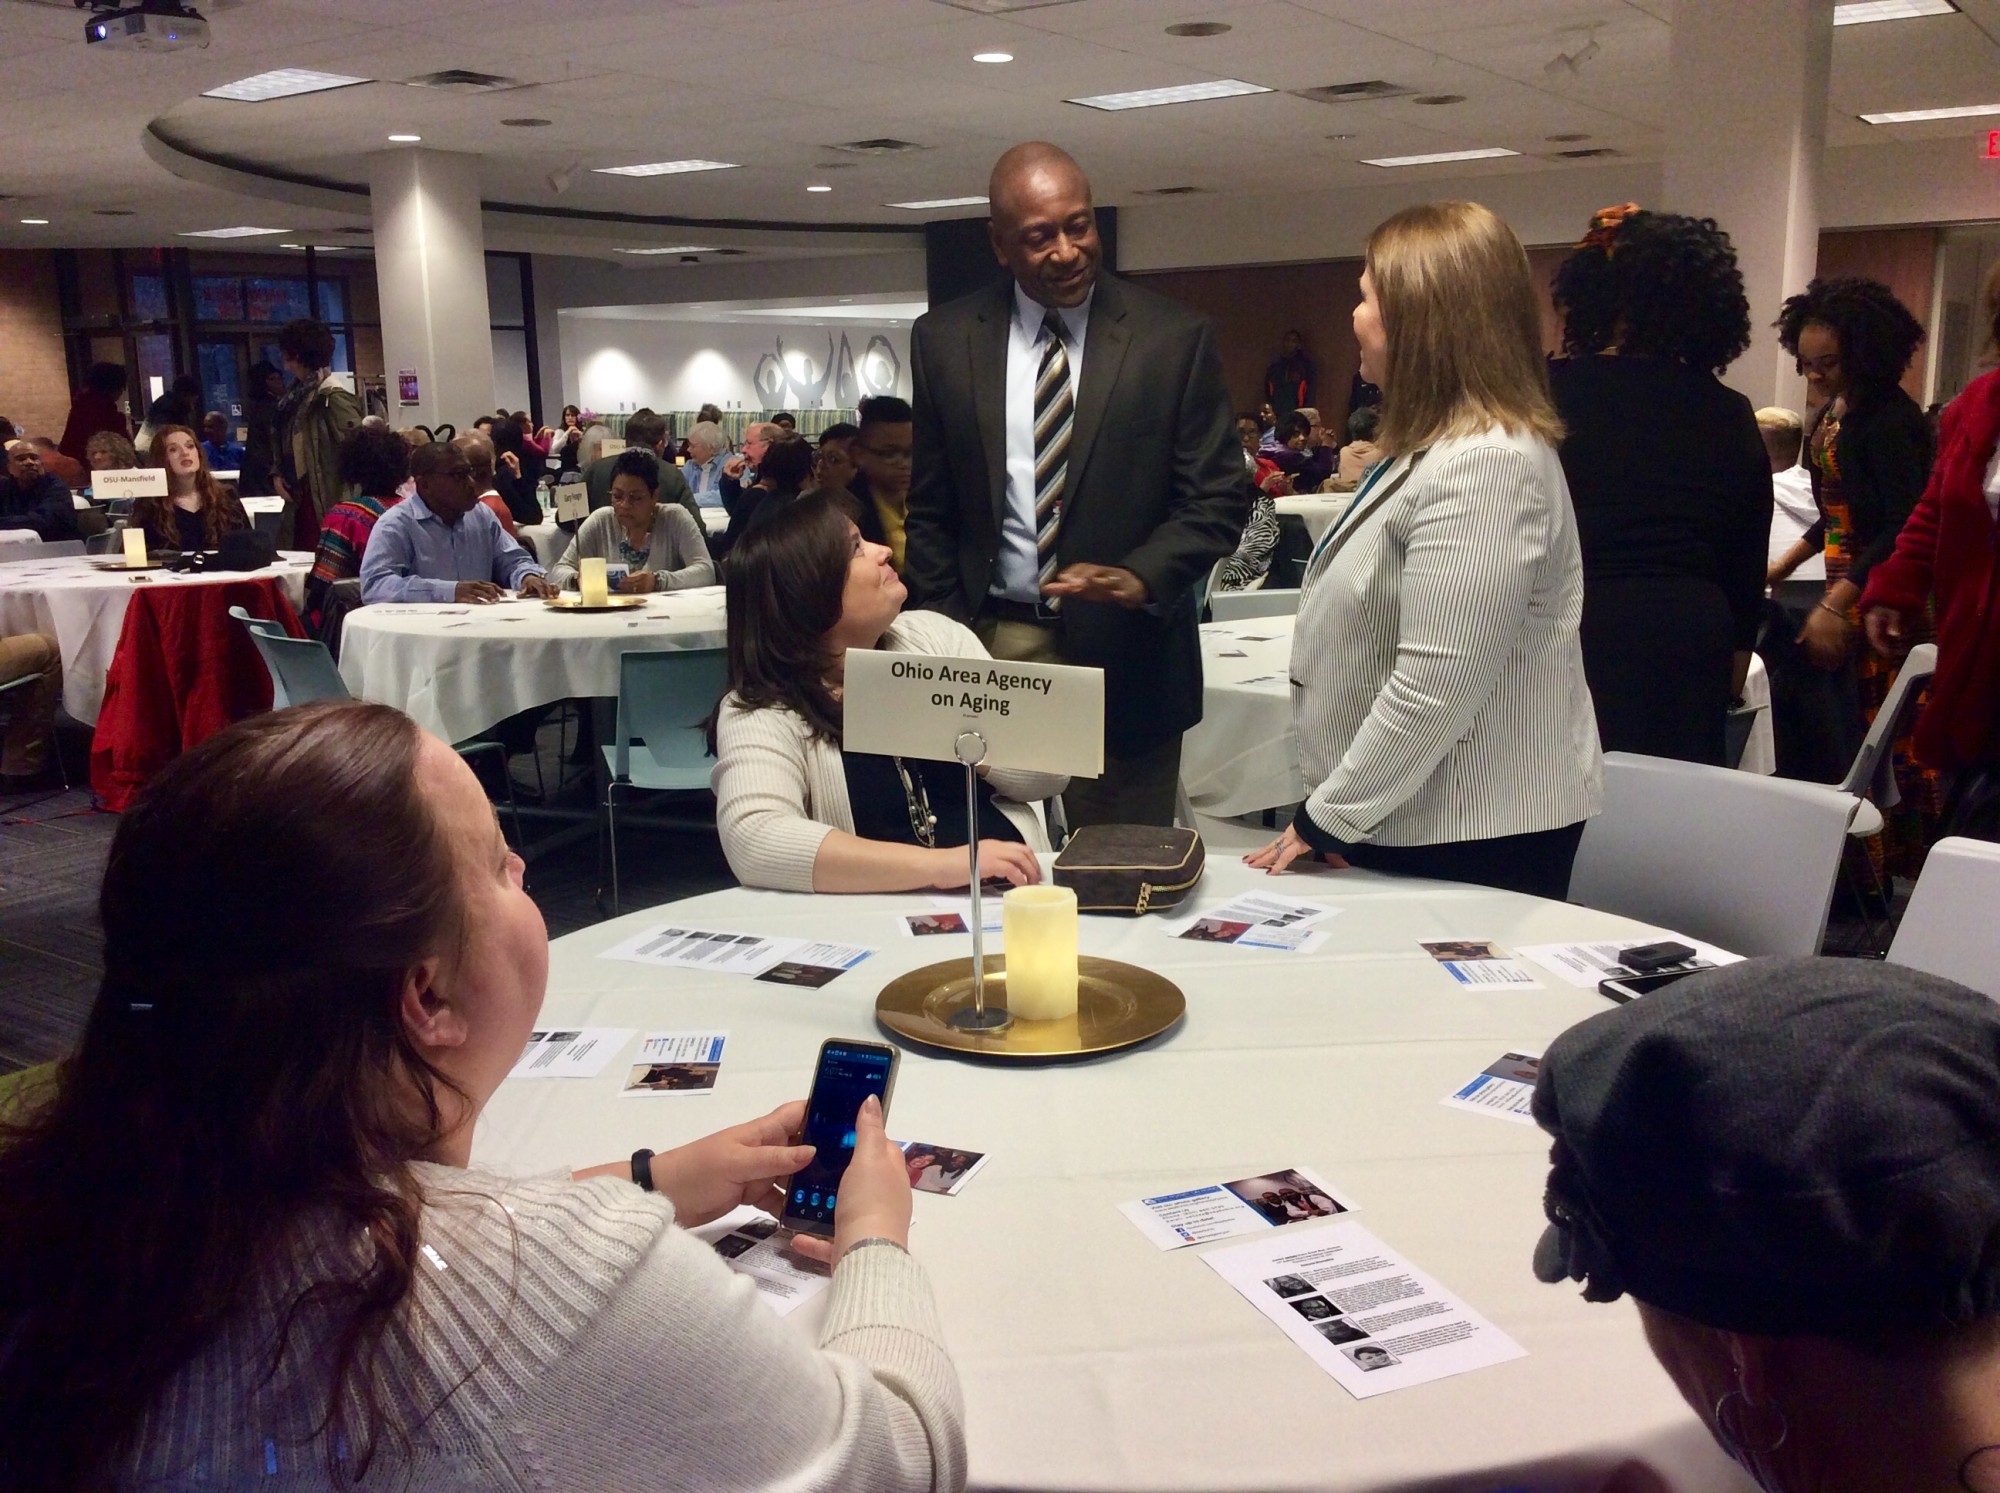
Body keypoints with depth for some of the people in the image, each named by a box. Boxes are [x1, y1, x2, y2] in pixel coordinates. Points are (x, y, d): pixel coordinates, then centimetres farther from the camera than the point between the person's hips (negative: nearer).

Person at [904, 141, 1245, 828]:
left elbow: (1218, 500, -1)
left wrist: (1138, 579, -19)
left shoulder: (1175, 338, -1)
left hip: (1123, 658, -1)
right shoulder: (943, 339, 5)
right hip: (987, 648, 2)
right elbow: (929, 509, 10)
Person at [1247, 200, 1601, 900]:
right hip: (1412, 819, 10)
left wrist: (1326, 817, -15)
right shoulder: (1436, 449, 14)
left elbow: (1433, 688, -26)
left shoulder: (1482, 465, -21)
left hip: (1471, 835, -10)